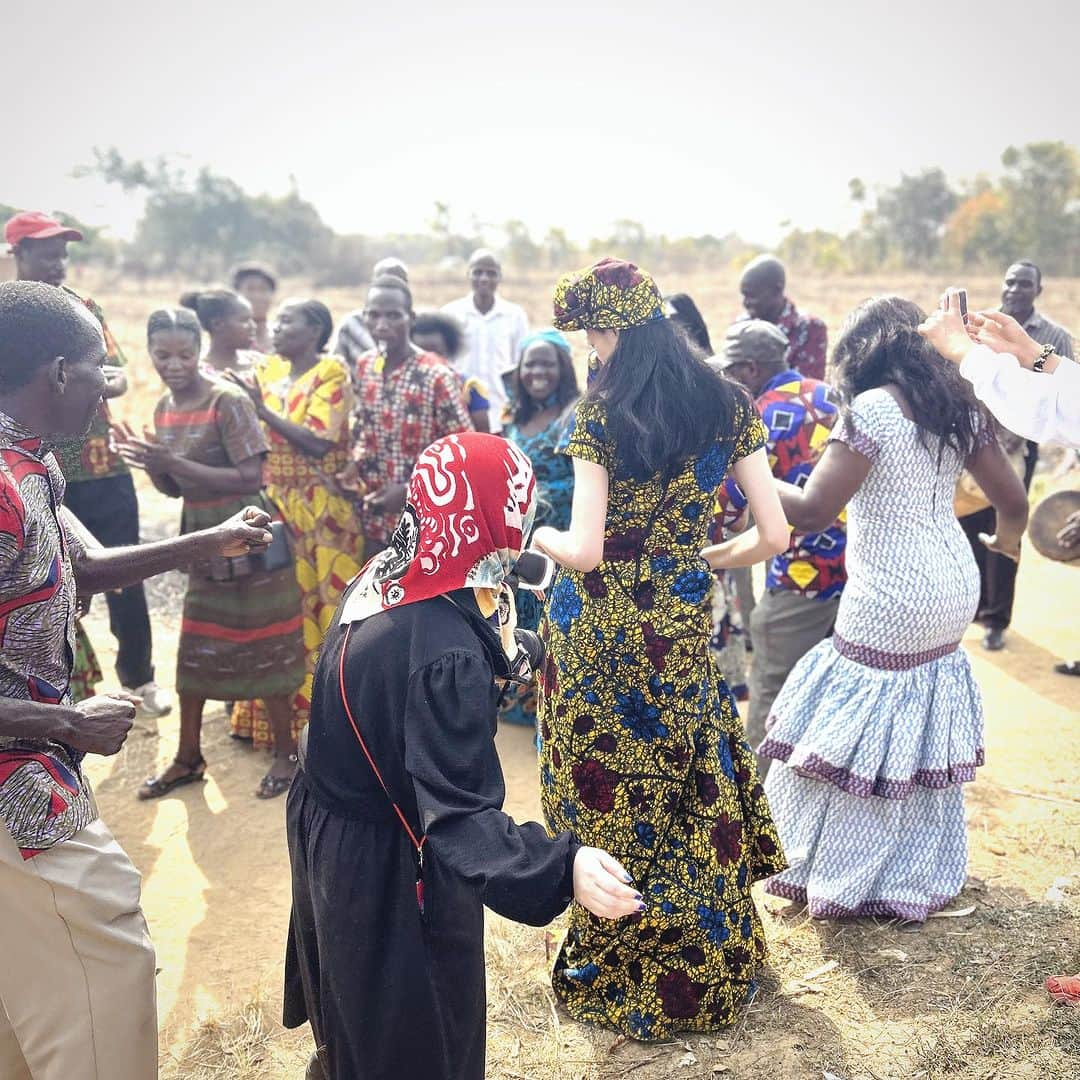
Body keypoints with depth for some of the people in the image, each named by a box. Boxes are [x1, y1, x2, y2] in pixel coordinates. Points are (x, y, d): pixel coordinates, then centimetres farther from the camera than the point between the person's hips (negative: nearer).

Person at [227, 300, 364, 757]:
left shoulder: (332, 373, -8)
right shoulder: (269, 368, 9)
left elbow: (318, 444, -19)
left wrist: (261, 408, -21)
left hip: (319, 511, -5)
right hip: (274, 507, 5)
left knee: (320, 606, 1)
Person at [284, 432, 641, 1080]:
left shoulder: (379, 584, -9)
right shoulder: (446, 652, -35)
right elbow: (458, 815, -38)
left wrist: (504, 646, 28)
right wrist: (563, 869, -53)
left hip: (330, 840, 7)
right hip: (393, 882, -7)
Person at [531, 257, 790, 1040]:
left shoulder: (602, 414, -12)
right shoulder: (728, 405, 0)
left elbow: (583, 550, -17)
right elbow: (774, 536, -2)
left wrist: (539, 536, 4)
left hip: (598, 626, -3)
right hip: (683, 622, 4)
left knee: (610, 789, 12)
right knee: (691, 784, 18)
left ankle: (620, 971, 29)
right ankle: (708, 959, 36)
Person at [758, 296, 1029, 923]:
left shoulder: (871, 408, -15)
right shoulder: (956, 406, 7)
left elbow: (813, 510, -22)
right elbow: (1014, 500, 9)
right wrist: (1008, 539, 31)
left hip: (890, 602, -8)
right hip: (953, 590, 8)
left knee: (861, 737, 5)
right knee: (923, 734, 19)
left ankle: (846, 879, 18)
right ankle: (919, 877, 33)